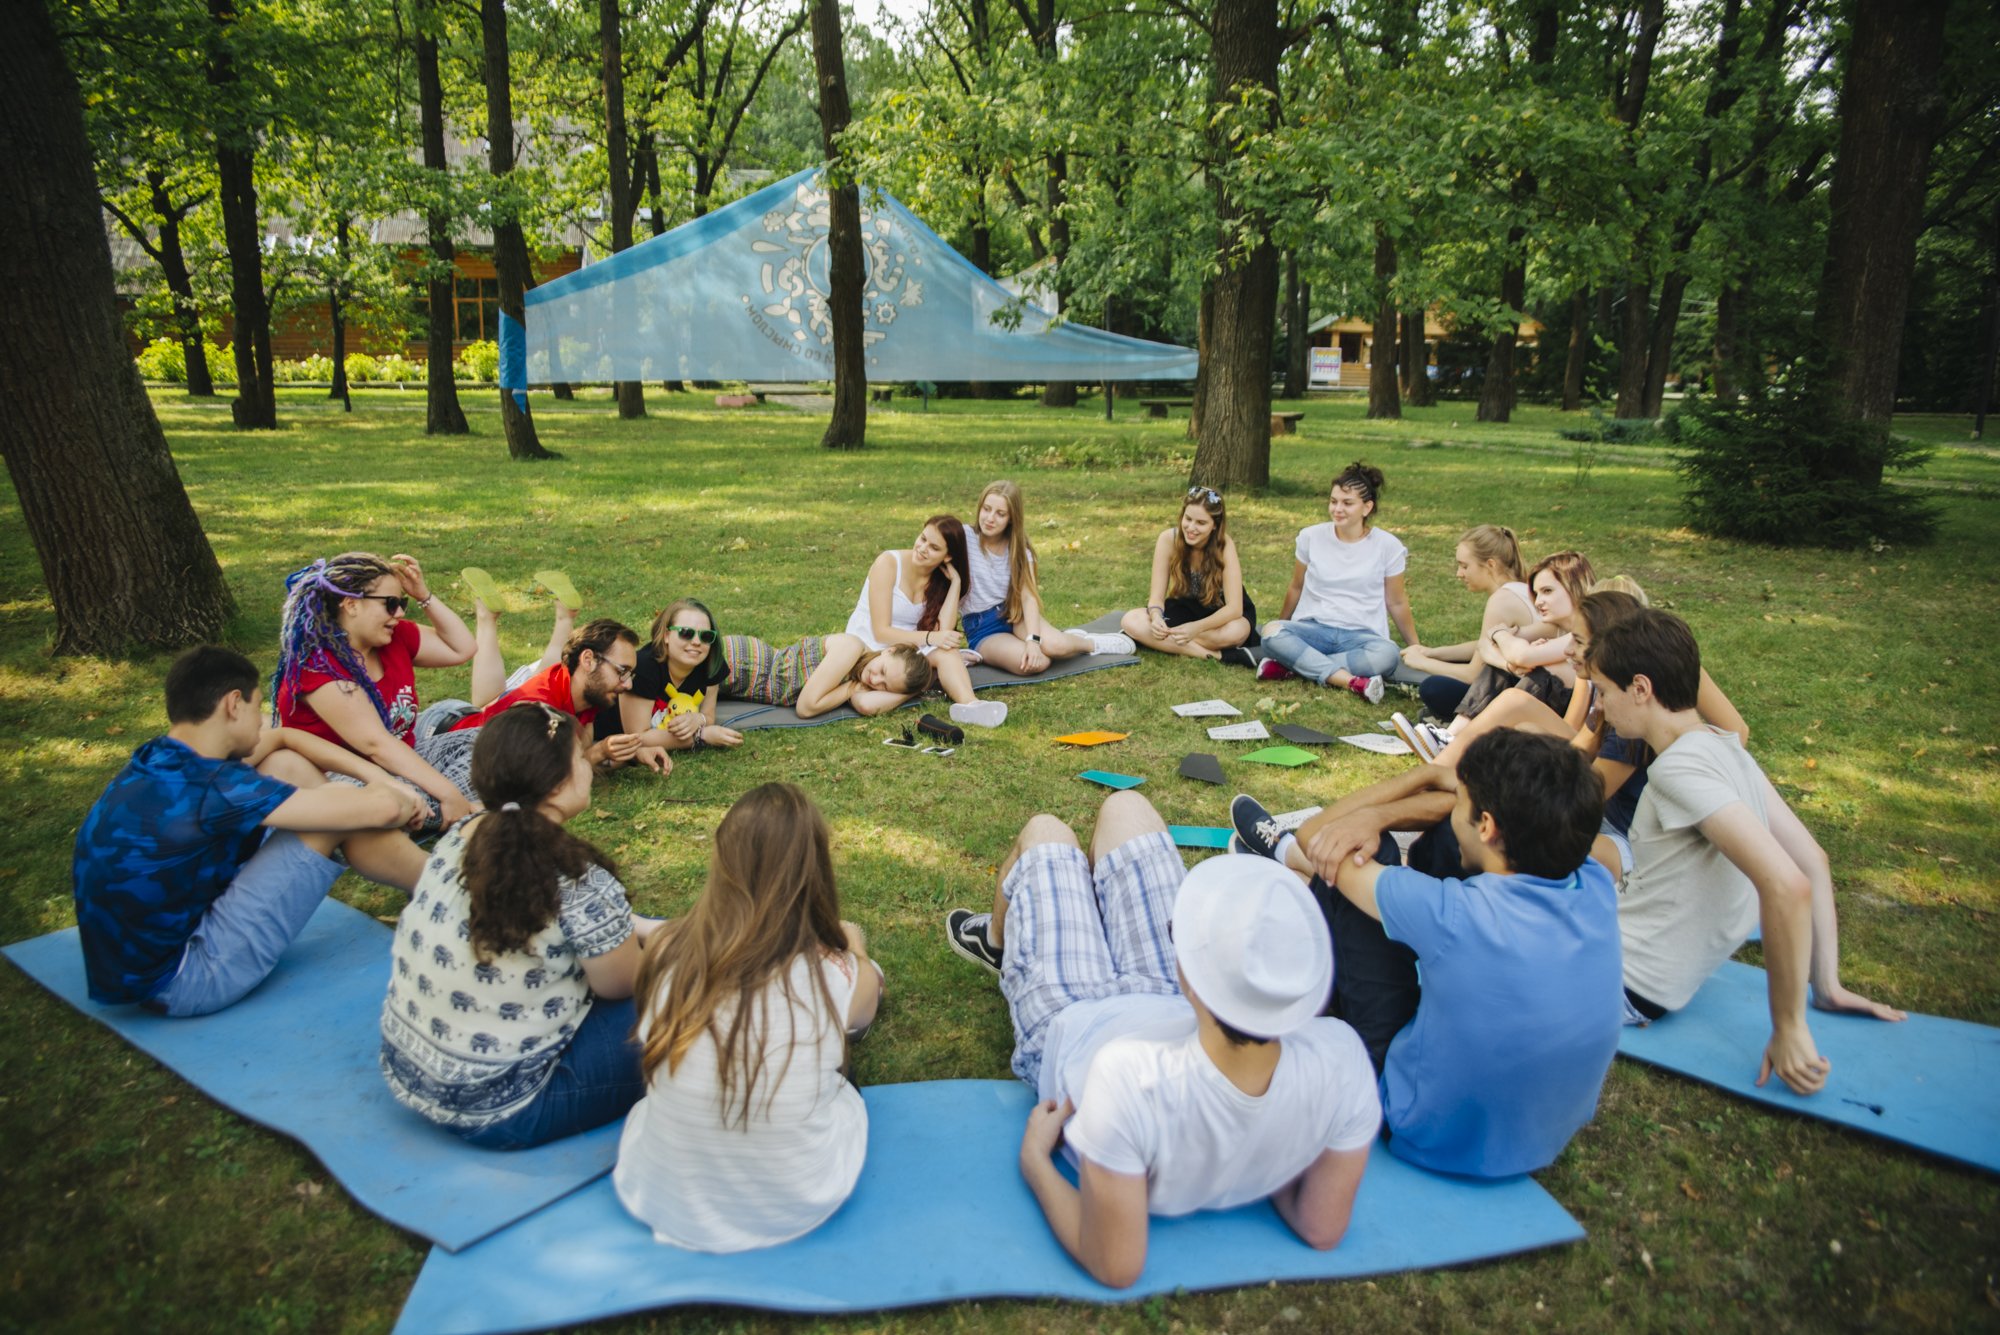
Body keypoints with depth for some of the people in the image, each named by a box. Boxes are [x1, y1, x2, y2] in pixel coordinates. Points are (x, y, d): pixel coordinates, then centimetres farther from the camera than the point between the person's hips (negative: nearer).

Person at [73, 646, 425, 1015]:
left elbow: (285, 736, 15)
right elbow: (379, 808, -26)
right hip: (177, 981, -9)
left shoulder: (165, 761, 0)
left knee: (288, 766, 4)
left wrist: (376, 775, 4)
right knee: (335, 818, -15)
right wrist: (404, 803, -2)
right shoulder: (204, 787, -26)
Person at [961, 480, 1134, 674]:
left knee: (1054, 645, -30)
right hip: (982, 629, -3)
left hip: (1016, 615, 3)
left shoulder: (1018, 548, -1)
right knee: (1036, 663, -32)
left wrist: (1033, 639, -29)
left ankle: (1090, 643, 4)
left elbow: (1028, 596, -13)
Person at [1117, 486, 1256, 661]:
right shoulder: (1168, 539, -20)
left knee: (1236, 631, -39)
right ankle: (1216, 655, -29)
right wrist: (1156, 617, -42)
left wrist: (1196, 627, -46)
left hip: (1221, 614, -3)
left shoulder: (1224, 545, -25)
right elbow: (1157, 595, -18)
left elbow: (1234, 608, -30)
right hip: (1186, 609, 3)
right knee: (1130, 621, -25)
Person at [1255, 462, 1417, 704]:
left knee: (1387, 654, -36)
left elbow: (1396, 603, 9)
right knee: (1272, 632, -33)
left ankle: (1291, 663, -28)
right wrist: (1282, 627, 25)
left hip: (1361, 635, 0)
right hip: (1313, 629, 1)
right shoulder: (1311, 536, 1)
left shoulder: (1387, 546, -1)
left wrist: (1416, 648, 12)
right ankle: (1352, 681, -40)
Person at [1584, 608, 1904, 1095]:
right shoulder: (1724, 745, 2)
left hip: (1622, 984, -9)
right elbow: (1814, 861, 8)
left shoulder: (1679, 767, -25)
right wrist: (1827, 986, 10)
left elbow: (1786, 885, -33)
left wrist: (1789, 1029, -25)